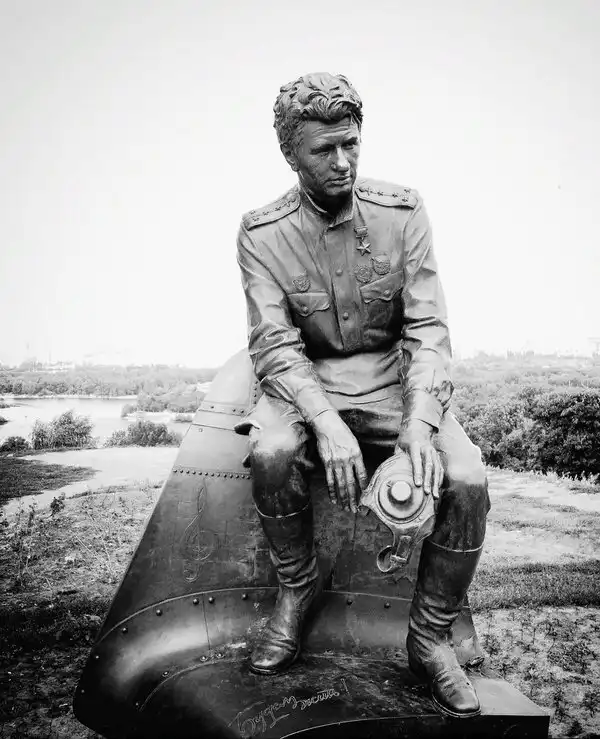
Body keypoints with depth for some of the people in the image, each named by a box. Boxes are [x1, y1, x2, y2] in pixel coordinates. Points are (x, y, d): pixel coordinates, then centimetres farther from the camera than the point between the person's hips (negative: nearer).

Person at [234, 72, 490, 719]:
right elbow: (274, 344, -14)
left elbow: (428, 328, -9)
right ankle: (297, 588, 0)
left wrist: (421, 420, -25)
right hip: (306, 378, 0)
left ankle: (429, 636, 2)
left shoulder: (402, 211, -5)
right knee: (270, 454, -33)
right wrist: (327, 423, -31)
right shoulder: (262, 233, -7)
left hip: (391, 374, 1)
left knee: (467, 480, -23)